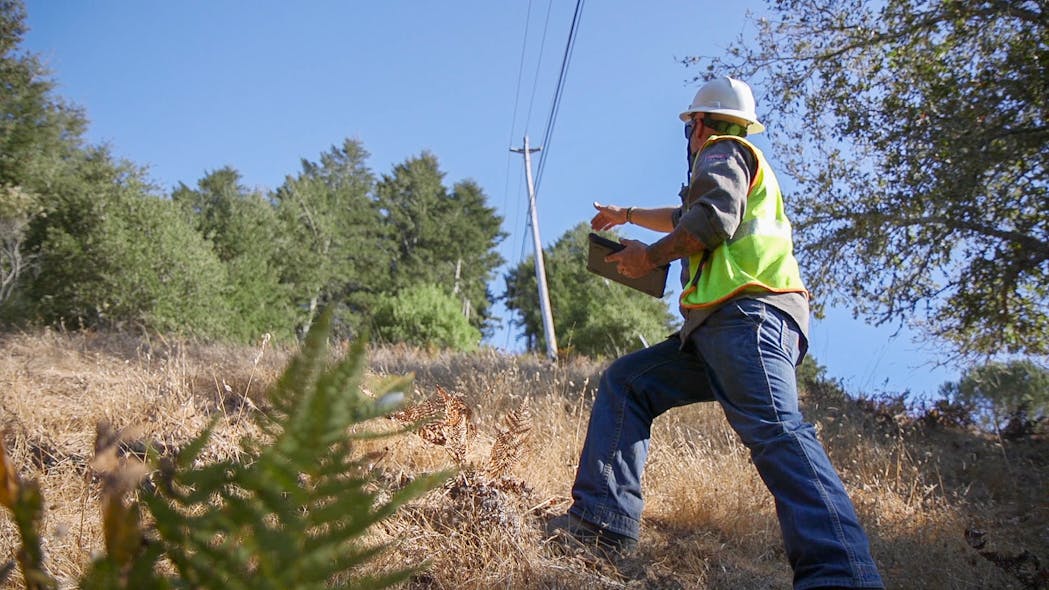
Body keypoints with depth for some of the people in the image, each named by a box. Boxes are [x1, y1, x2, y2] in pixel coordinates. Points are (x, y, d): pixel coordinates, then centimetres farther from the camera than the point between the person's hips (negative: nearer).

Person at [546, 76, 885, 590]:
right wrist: (627, 215, 69)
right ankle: (603, 520, -2)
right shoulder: (742, 166, 39)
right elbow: (685, 218, 56)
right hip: (717, 331, 10)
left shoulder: (721, 153, 9)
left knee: (774, 431, -27)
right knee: (625, 382, 8)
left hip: (748, 313, -10)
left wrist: (650, 255, 1)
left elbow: (713, 217, -13)